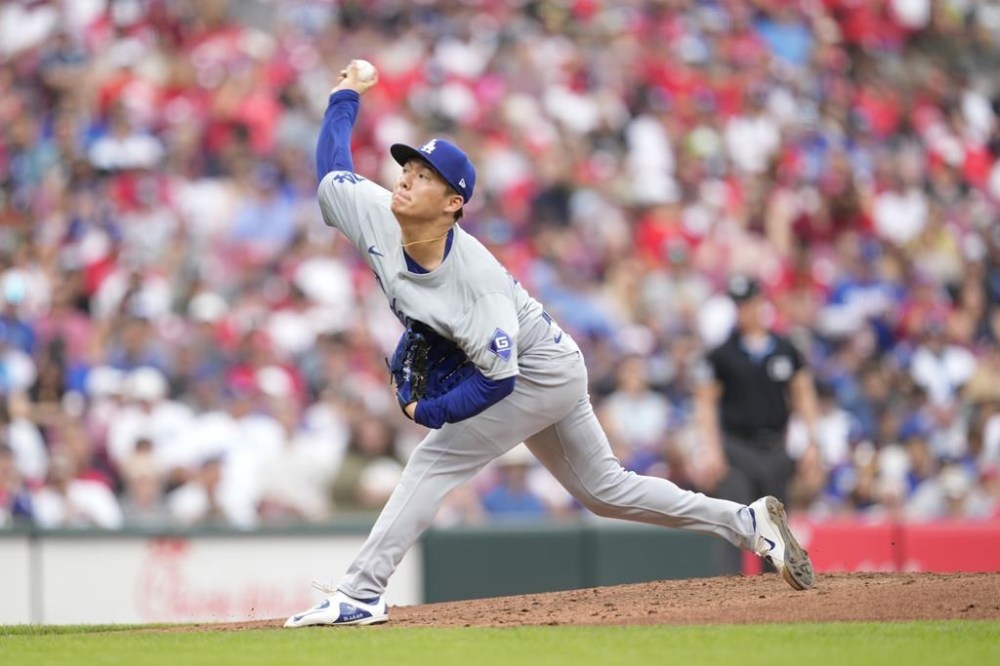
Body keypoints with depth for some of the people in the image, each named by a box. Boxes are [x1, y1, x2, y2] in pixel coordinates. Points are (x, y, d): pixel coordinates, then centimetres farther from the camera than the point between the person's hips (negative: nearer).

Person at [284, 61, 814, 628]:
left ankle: (361, 593, -15)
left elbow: (498, 380, -33)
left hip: (543, 374, -9)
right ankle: (748, 523, 26)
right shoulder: (378, 219, -17)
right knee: (605, 491, 17)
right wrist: (346, 98, 3)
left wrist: (429, 412, -28)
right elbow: (332, 168, 1)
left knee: (436, 460, -16)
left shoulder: (478, 279, -35)